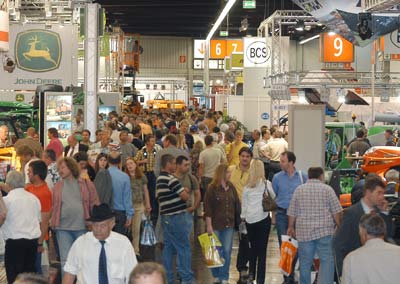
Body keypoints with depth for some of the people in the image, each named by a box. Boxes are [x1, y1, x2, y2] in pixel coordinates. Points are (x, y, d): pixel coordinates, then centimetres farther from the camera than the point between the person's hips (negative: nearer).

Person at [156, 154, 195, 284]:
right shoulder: (171, 179, -16)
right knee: (184, 248, -2)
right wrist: (185, 191, 5)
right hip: (177, 217, -9)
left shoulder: (159, 179, 13)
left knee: (168, 247, 12)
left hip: (165, 217, 9)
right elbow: (185, 196, -18)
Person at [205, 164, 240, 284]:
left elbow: (237, 205, 11)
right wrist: (209, 225, -12)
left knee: (227, 251, 3)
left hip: (229, 225, 4)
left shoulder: (231, 187, 8)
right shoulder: (212, 188, -7)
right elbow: (208, 208, -9)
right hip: (216, 225, -4)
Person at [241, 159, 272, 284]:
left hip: (250, 219, 3)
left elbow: (244, 204, 8)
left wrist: (243, 217, 16)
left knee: (253, 247, 16)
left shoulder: (247, 186, 6)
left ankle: (251, 274, 13)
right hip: (263, 218, -3)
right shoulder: (266, 183, -1)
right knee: (262, 249, -1)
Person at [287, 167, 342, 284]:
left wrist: (291, 227, 22)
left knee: (305, 262, 11)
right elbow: (336, 212, -3)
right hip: (324, 230, -3)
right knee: (327, 261, -2)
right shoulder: (327, 189, 1)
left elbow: (292, 213, 9)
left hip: (304, 231, 3)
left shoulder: (299, 190, 8)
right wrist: (339, 226, 8)